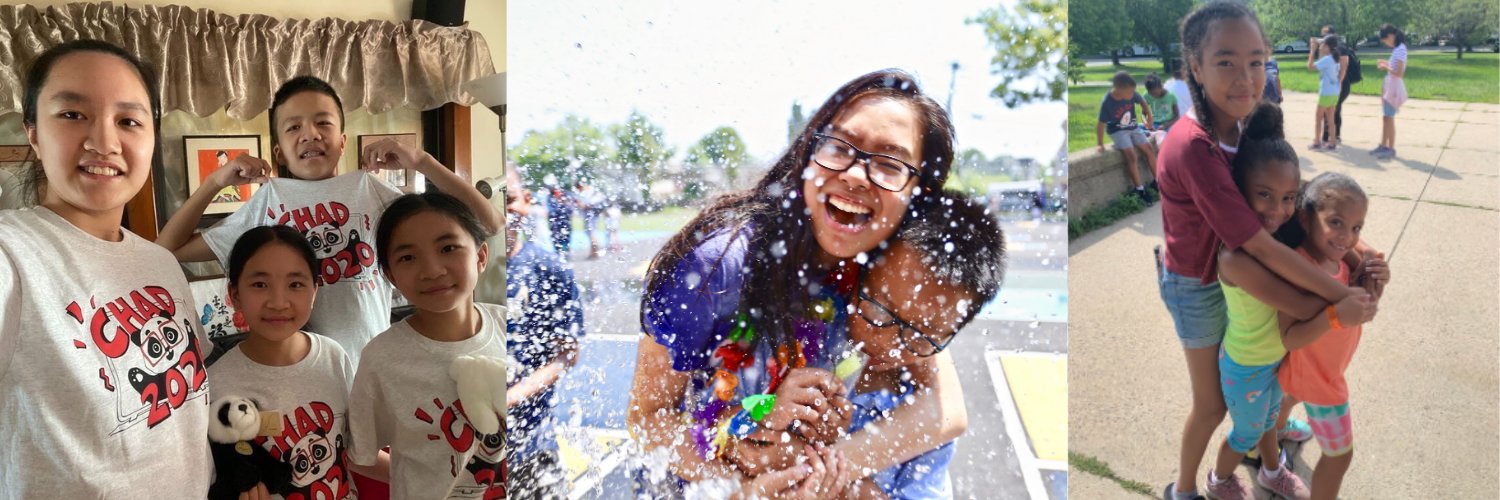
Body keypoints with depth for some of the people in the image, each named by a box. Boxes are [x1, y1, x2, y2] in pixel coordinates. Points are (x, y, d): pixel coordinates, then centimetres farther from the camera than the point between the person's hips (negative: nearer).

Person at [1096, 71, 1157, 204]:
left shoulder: (1132, 94, -15)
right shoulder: (1107, 102, -27)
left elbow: (1143, 102, 8)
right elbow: (1100, 125, -22)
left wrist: (1149, 117, 8)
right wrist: (1100, 144, -18)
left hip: (1133, 128, 5)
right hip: (1118, 131, -5)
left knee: (1150, 150, -2)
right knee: (1131, 155, -22)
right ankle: (1140, 190, -14)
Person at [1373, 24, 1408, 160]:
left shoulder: (1400, 49, -19)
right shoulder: (1397, 49, 10)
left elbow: (1399, 73, -23)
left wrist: (1386, 67, -11)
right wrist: (1385, 63, 6)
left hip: (1394, 87, -9)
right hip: (1389, 86, 9)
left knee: (1389, 118, -4)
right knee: (1385, 117, 14)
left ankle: (1391, 149, 1)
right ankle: (1383, 145, 23)